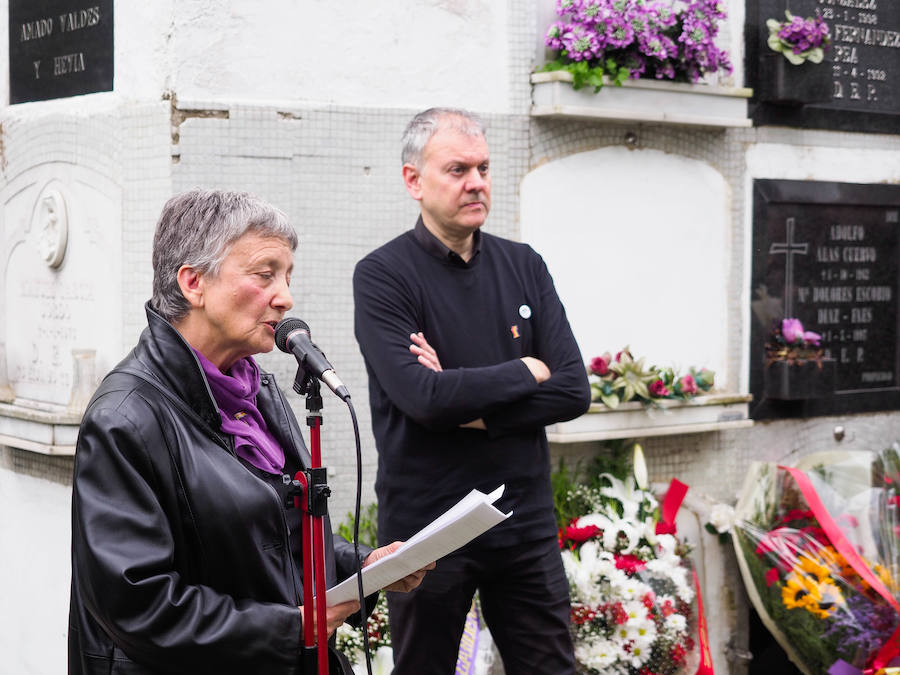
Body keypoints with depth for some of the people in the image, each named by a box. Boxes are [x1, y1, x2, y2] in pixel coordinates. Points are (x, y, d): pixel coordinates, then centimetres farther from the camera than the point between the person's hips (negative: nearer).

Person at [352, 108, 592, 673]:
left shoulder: (524, 266, 6)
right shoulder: (383, 276, -8)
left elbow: (574, 392, -2)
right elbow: (422, 396, -21)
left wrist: (470, 409, -14)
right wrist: (526, 371, -8)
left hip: (526, 520, 4)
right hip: (426, 526, -4)